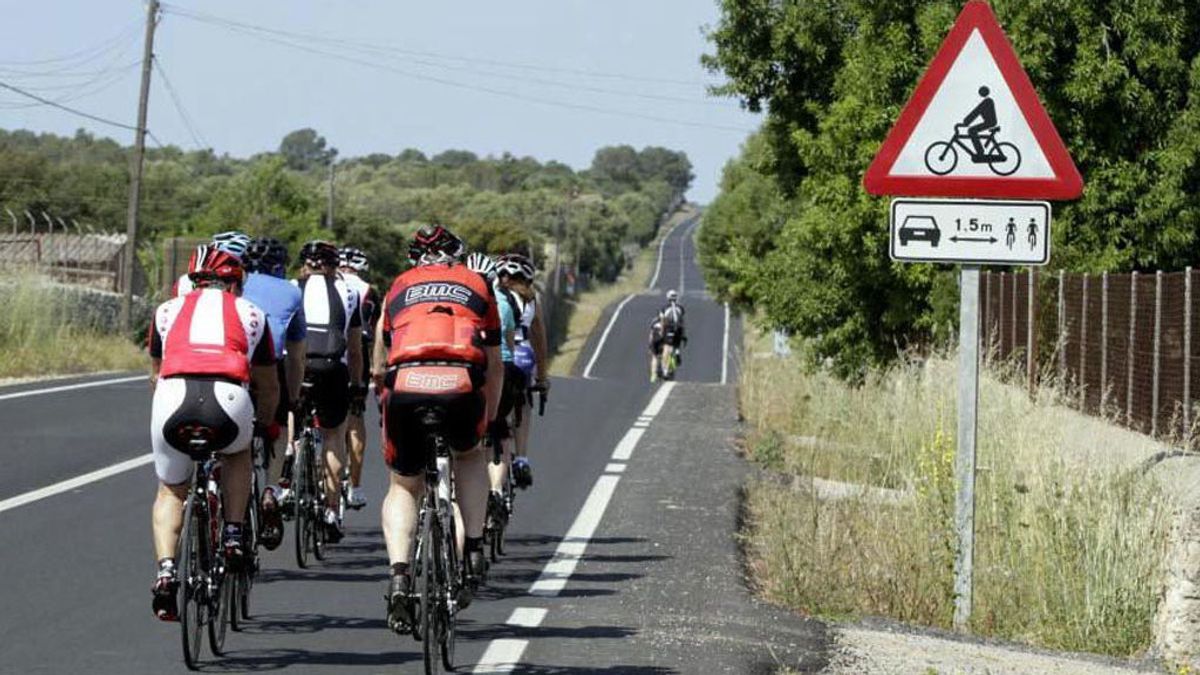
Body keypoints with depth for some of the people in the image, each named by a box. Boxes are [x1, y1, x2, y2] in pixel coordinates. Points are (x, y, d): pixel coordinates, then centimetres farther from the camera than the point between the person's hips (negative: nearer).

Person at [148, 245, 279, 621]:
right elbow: (268, 386, 36)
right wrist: (263, 425, 55)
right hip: (229, 401, -1)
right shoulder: (250, 313, 28)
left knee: (170, 491, 24)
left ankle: (165, 571, 4)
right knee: (238, 454, 35)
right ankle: (233, 537, 20)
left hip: (173, 398, 1)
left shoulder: (168, 310, 30)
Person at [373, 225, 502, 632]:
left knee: (403, 486, 20)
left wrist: (384, 399, 47)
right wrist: (491, 420, 44)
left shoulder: (398, 288, 29)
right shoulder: (477, 286, 29)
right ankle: (473, 549, 17)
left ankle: (399, 574, -2)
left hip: (405, 386, 0)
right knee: (470, 455, 32)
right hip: (462, 384, 0)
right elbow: (494, 365, 32)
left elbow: (378, 366, 32)